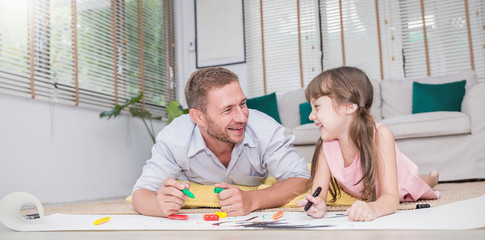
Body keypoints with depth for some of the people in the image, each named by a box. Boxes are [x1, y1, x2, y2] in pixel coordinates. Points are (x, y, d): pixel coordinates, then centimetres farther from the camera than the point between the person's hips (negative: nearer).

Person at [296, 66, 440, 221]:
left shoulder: (380, 135, -42)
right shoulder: (326, 145, -32)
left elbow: (390, 197, -44)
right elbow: (318, 190, -32)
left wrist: (373, 208, -66)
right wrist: (318, 205, -56)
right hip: (361, 195, 3)